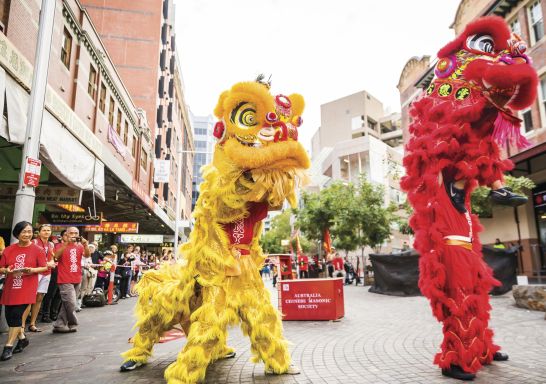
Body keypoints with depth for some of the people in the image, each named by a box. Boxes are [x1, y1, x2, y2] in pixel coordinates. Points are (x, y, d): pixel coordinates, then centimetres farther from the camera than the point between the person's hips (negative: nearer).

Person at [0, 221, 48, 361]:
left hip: (27, 287, -4)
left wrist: (32, 270, -19)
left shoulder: (38, 250, -3)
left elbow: (44, 267, -1)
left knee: (16, 314, -10)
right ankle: (22, 339, 31)